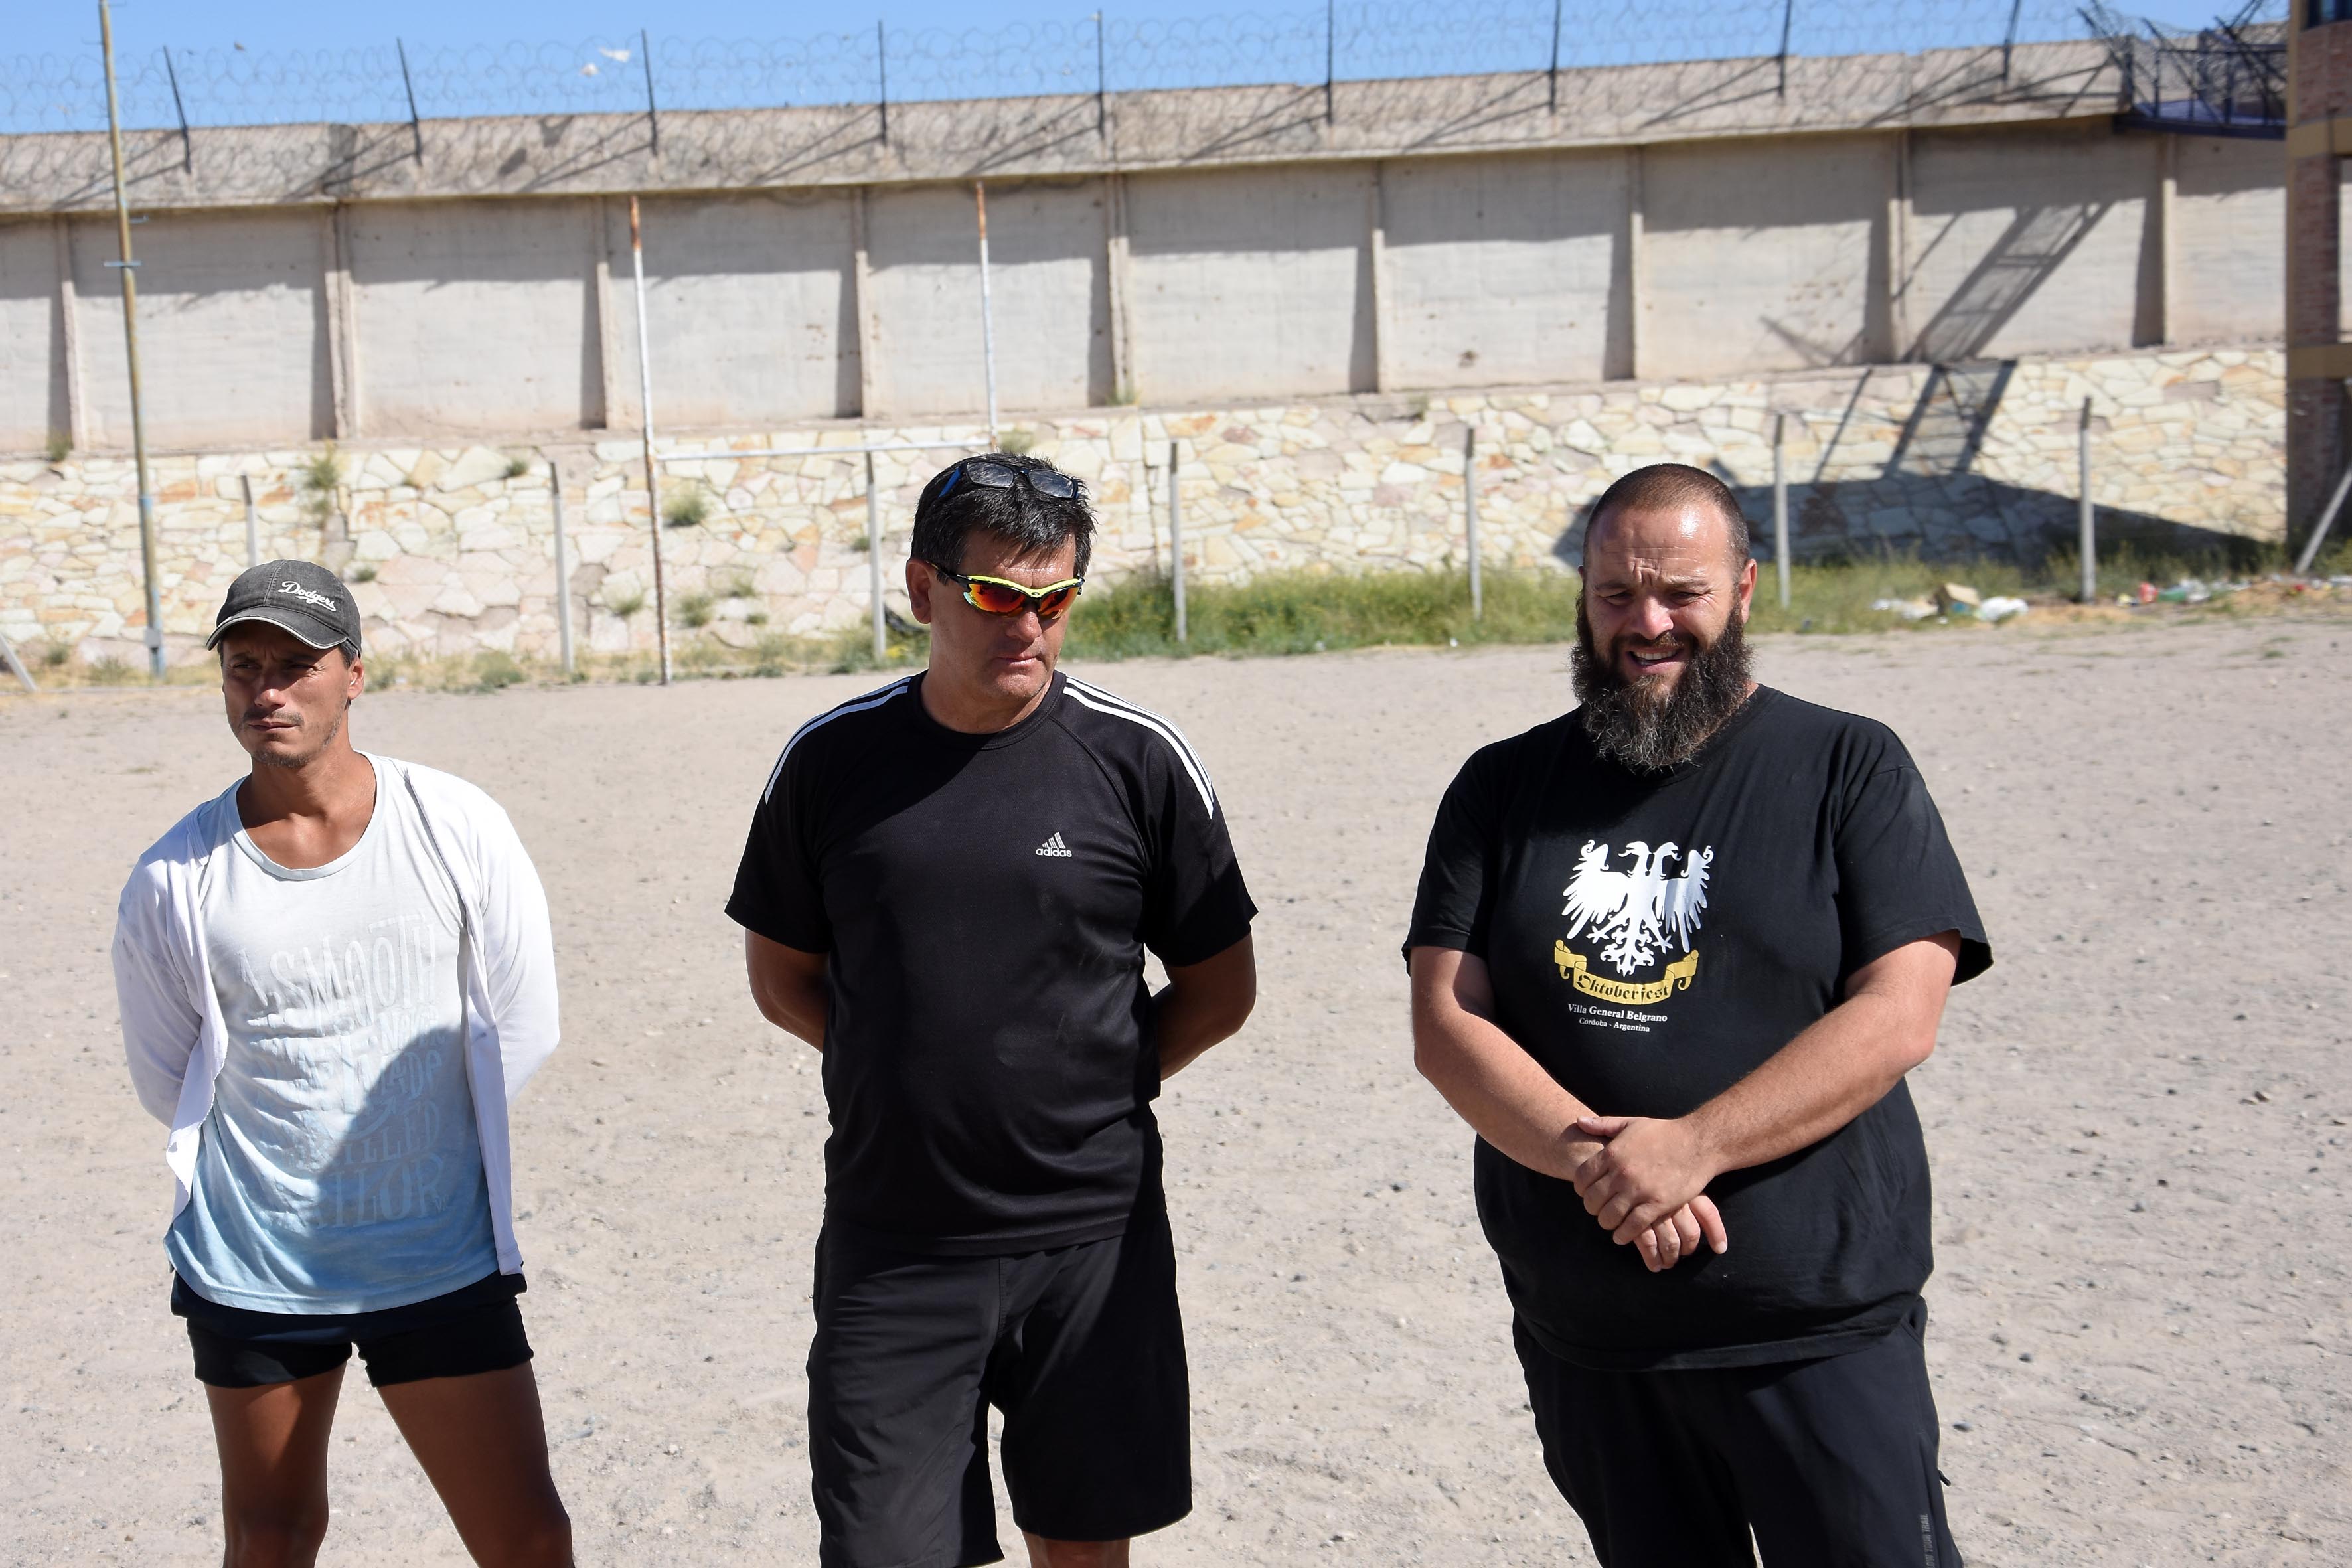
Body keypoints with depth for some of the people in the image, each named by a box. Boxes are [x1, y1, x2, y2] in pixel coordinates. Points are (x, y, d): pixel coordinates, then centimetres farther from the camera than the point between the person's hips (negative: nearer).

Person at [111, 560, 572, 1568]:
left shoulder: (457, 828, -6)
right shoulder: (175, 880, -6)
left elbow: (522, 1028, 3)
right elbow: (167, 1082, 8)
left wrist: (396, 1134, 9)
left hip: (443, 1264, 0)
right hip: (249, 1271, 1)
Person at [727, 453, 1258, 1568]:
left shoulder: (1140, 761, -4)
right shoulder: (829, 762, -1)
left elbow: (1220, 992, 5)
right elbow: (781, 977, 11)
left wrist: (1094, 1085, -2)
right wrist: (914, 1068, 1)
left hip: (1091, 1240, 0)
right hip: (890, 1248, 1)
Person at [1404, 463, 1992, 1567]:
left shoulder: (1849, 769, -1)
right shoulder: (1504, 790, 6)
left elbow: (1898, 1016, -11)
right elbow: (1444, 1025, -2)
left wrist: (1691, 1147, -22)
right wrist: (1596, 1159, -18)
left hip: (1818, 1324, -3)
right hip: (1583, 1335, 3)